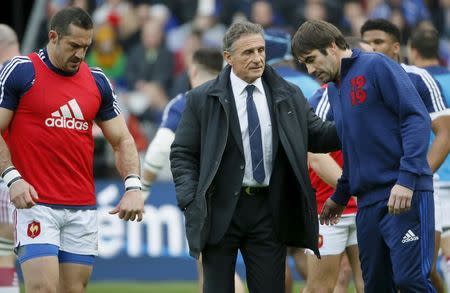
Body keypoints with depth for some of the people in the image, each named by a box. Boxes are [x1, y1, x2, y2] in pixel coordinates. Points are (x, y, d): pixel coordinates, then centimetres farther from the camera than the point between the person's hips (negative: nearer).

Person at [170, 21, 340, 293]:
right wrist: (192, 203, -9)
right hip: (221, 210, -2)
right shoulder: (203, 99, 0)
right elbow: (182, 155, 2)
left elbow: (318, 136, 10)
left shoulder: (289, 96, 7)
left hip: (269, 210, 2)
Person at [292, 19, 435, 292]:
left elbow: (417, 118, -13)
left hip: (404, 193, -8)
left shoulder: (376, 66, -5)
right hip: (368, 198, 8)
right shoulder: (334, 89, 18)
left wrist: (407, 178, -21)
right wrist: (341, 196, 27)